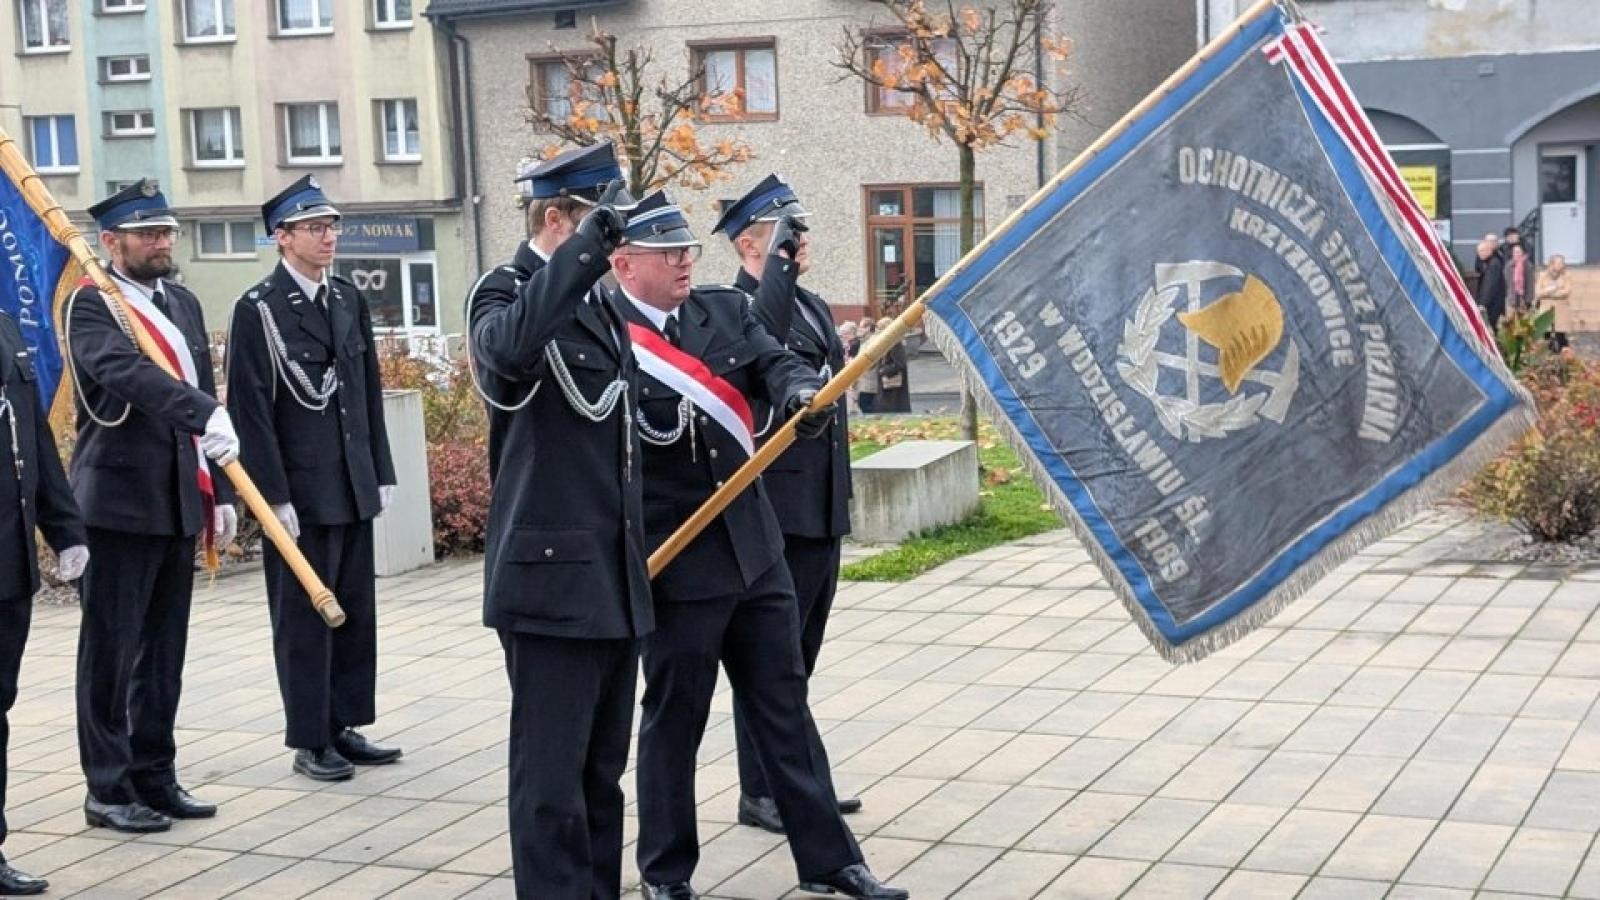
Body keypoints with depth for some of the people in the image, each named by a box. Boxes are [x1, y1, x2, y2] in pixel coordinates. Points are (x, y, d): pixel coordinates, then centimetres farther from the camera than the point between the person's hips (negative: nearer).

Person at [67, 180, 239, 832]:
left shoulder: (183, 304, 16)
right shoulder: (91, 306, -7)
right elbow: (128, 372, -26)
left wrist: (220, 492, 14)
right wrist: (204, 413, -40)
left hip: (179, 505, 7)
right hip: (119, 503, -7)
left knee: (163, 651, 12)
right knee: (111, 650, 0)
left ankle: (155, 778, 21)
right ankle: (108, 790, 8)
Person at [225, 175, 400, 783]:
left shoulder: (349, 300, 11)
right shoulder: (258, 309, -8)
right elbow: (251, 409, -11)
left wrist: (381, 473, 11)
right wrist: (274, 497, -15)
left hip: (353, 488, 6)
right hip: (299, 492, -6)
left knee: (355, 612, 11)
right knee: (304, 618, 2)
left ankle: (344, 726, 22)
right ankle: (309, 742, 11)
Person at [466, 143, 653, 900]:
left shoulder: (601, 306, 16)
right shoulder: (505, 292, -8)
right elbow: (510, 348, -35)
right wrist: (588, 247, -32)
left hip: (615, 579, 8)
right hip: (553, 577, -8)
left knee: (602, 775, 15)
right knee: (552, 780, -3)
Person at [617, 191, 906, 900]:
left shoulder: (726, 310, 6)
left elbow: (775, 364, -4)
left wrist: (802, 394, -26)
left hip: (755, 547, 6)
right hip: (676, 562, -6)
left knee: (784, 705, 12)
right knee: (674, 716, 7)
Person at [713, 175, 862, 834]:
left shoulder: (813, 306, 15)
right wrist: (781, 264, -31)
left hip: (822, 508, 8)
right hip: (775, 512, -8)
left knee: (800, 652, 16)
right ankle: (759, 794, 9)